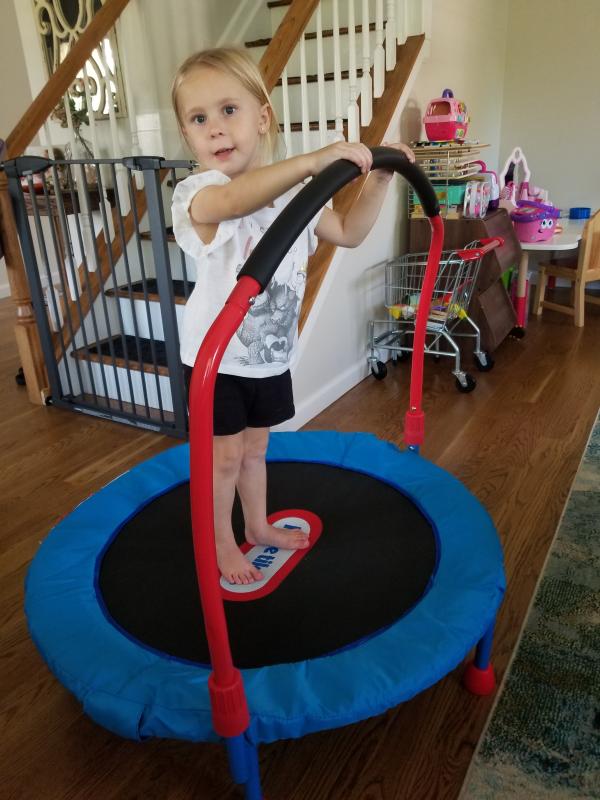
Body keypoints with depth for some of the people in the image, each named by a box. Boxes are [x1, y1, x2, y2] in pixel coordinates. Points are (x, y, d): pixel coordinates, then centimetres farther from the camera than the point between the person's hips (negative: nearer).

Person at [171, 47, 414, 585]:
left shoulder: (292, 190, 0)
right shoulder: (197, 193, -21)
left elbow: (349, 233, 13)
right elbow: (234, 200, -47)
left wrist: (378, 180, 1)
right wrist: (313, 161, -57)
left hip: (271, 352, 5)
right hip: (215, 354, -5)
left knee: (255, 446, 21)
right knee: (224, 455, 8)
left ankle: (258, 526, 42)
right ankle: (222, 545, 31)